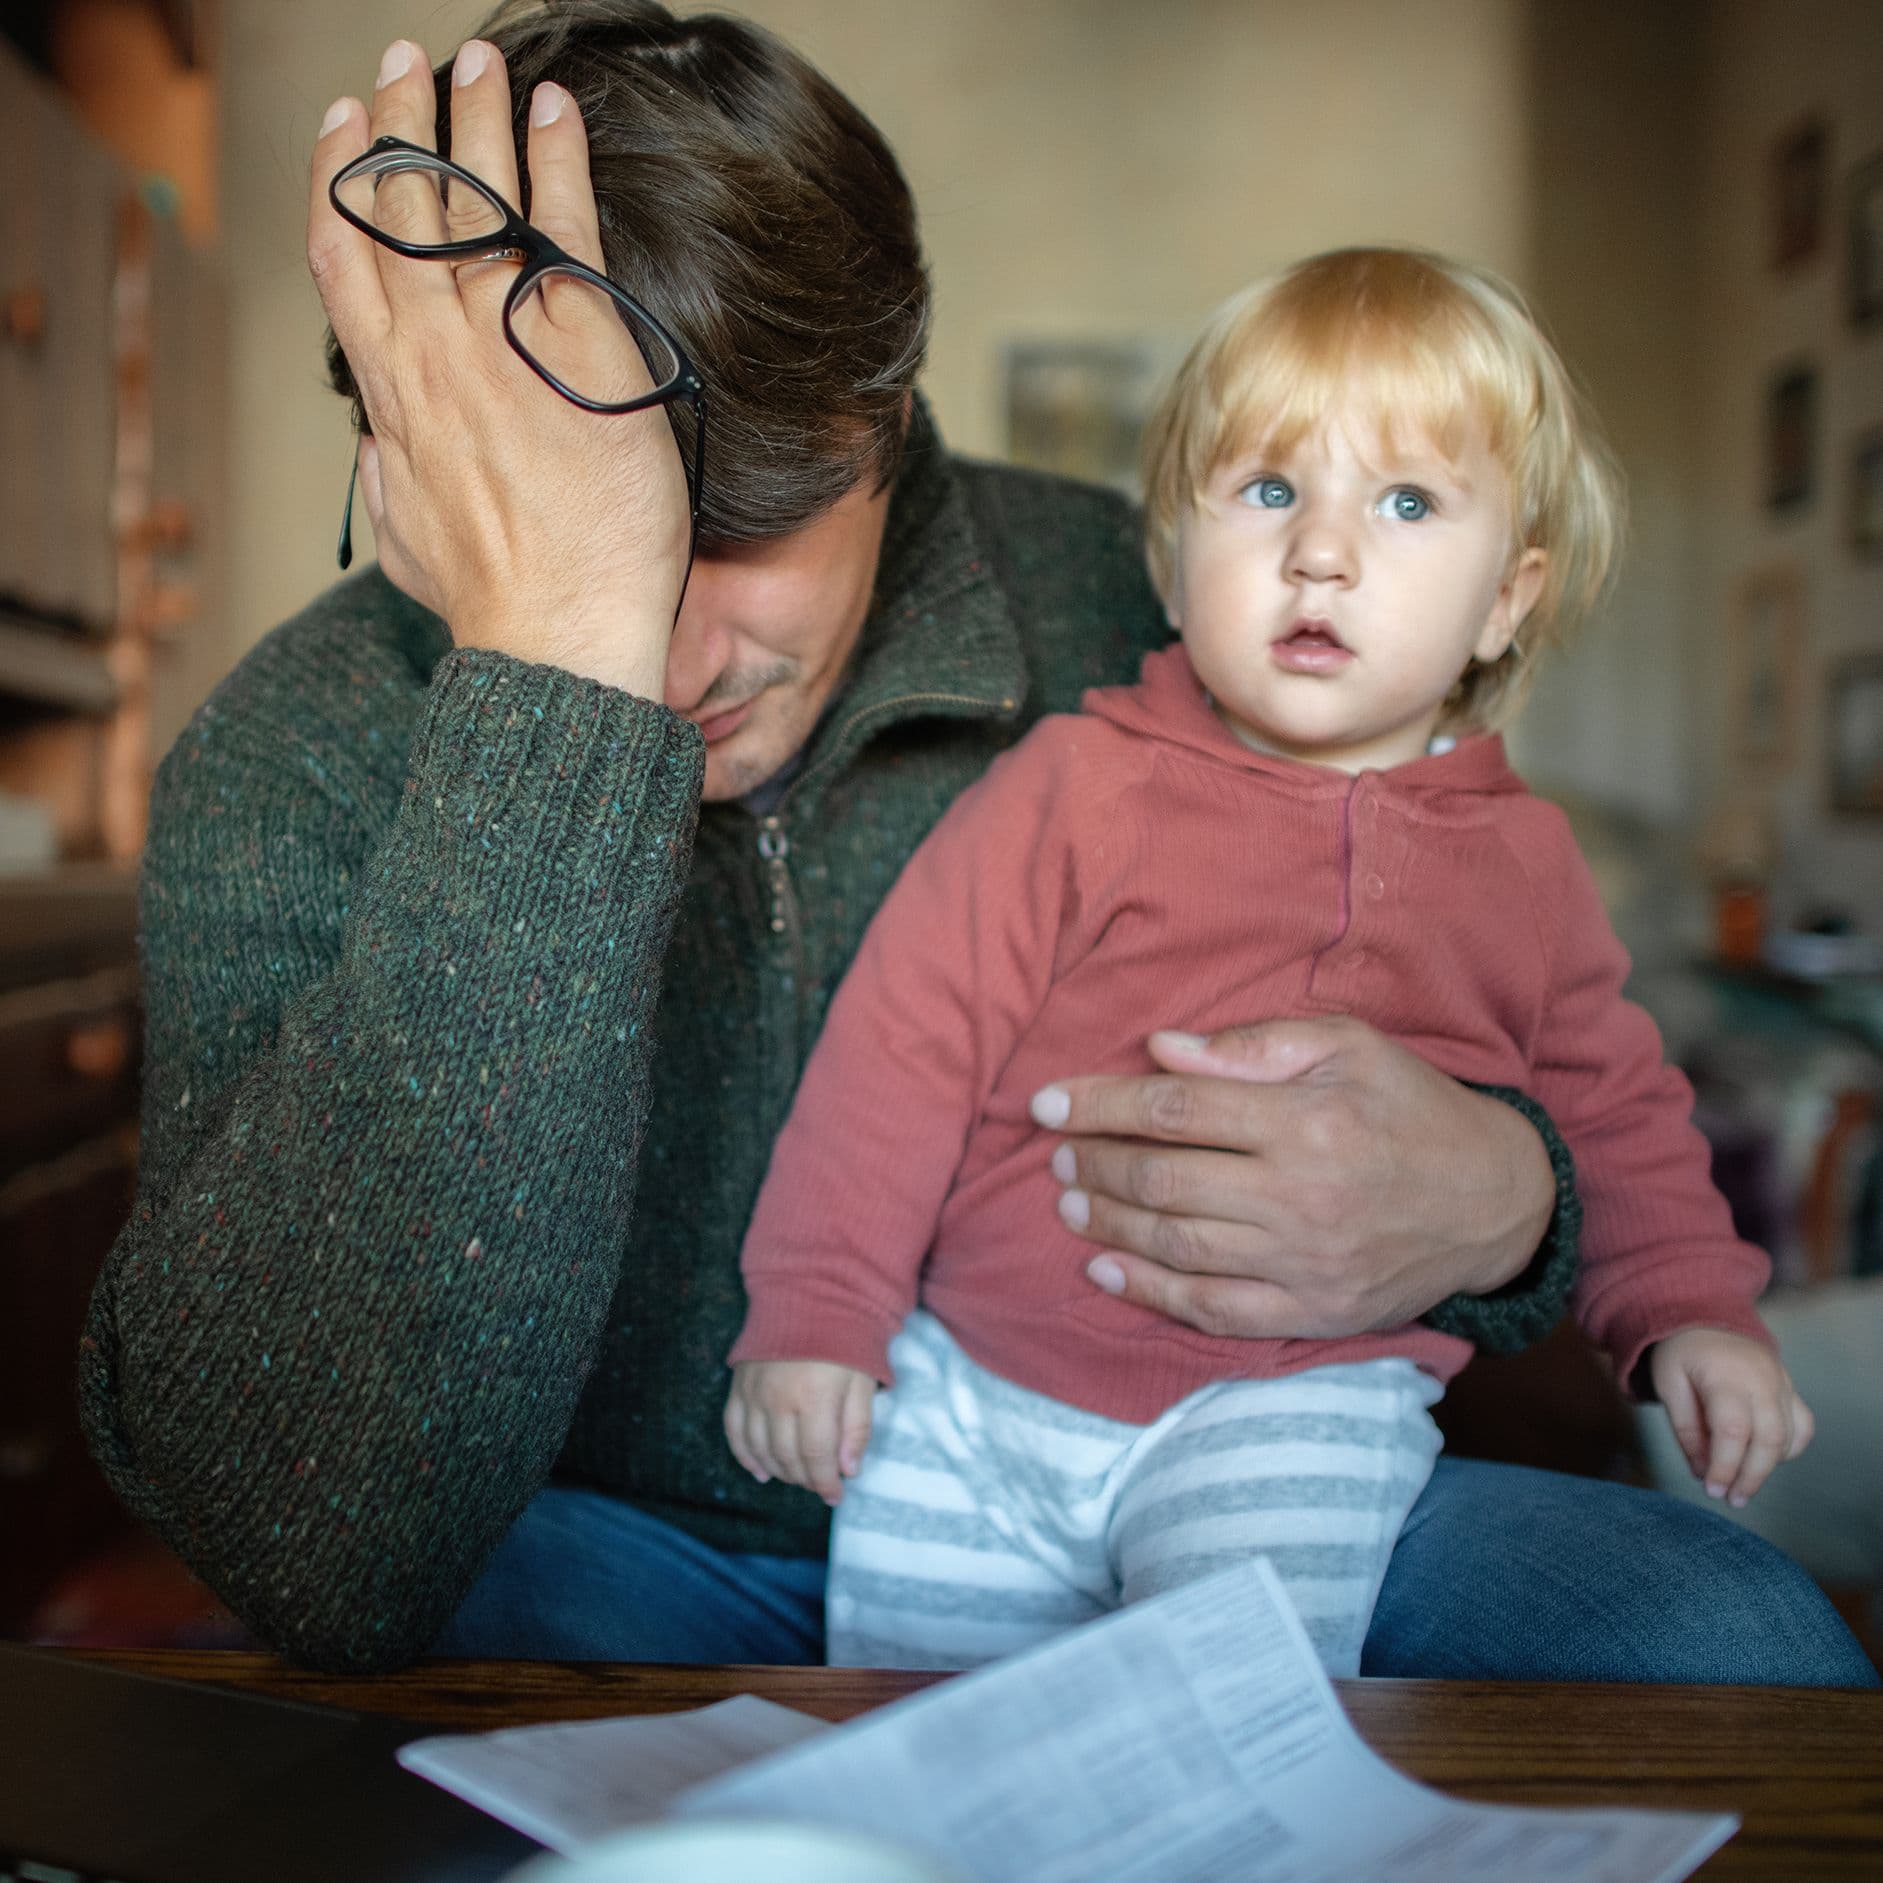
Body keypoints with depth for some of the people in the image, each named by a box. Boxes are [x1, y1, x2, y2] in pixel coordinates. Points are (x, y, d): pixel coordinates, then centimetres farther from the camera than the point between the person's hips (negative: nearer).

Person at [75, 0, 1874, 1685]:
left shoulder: (1125, 607, -11)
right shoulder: (297, 765, -17)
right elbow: (316, 1545, -33)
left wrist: (1491, 1203, -24)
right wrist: (556, 671, -38)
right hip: (649, 1554, -1)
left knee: (1725, 1637, -19)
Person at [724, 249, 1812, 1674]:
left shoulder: (1525, 861, 8)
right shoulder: (1077, 782, -3)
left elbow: (1612, 1105, 20)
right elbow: (905, 1039, -4)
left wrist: (1692, 1311, 7)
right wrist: (812, 1316, -5)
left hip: (1299, 1404, 1)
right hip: (971, 1378, 0)